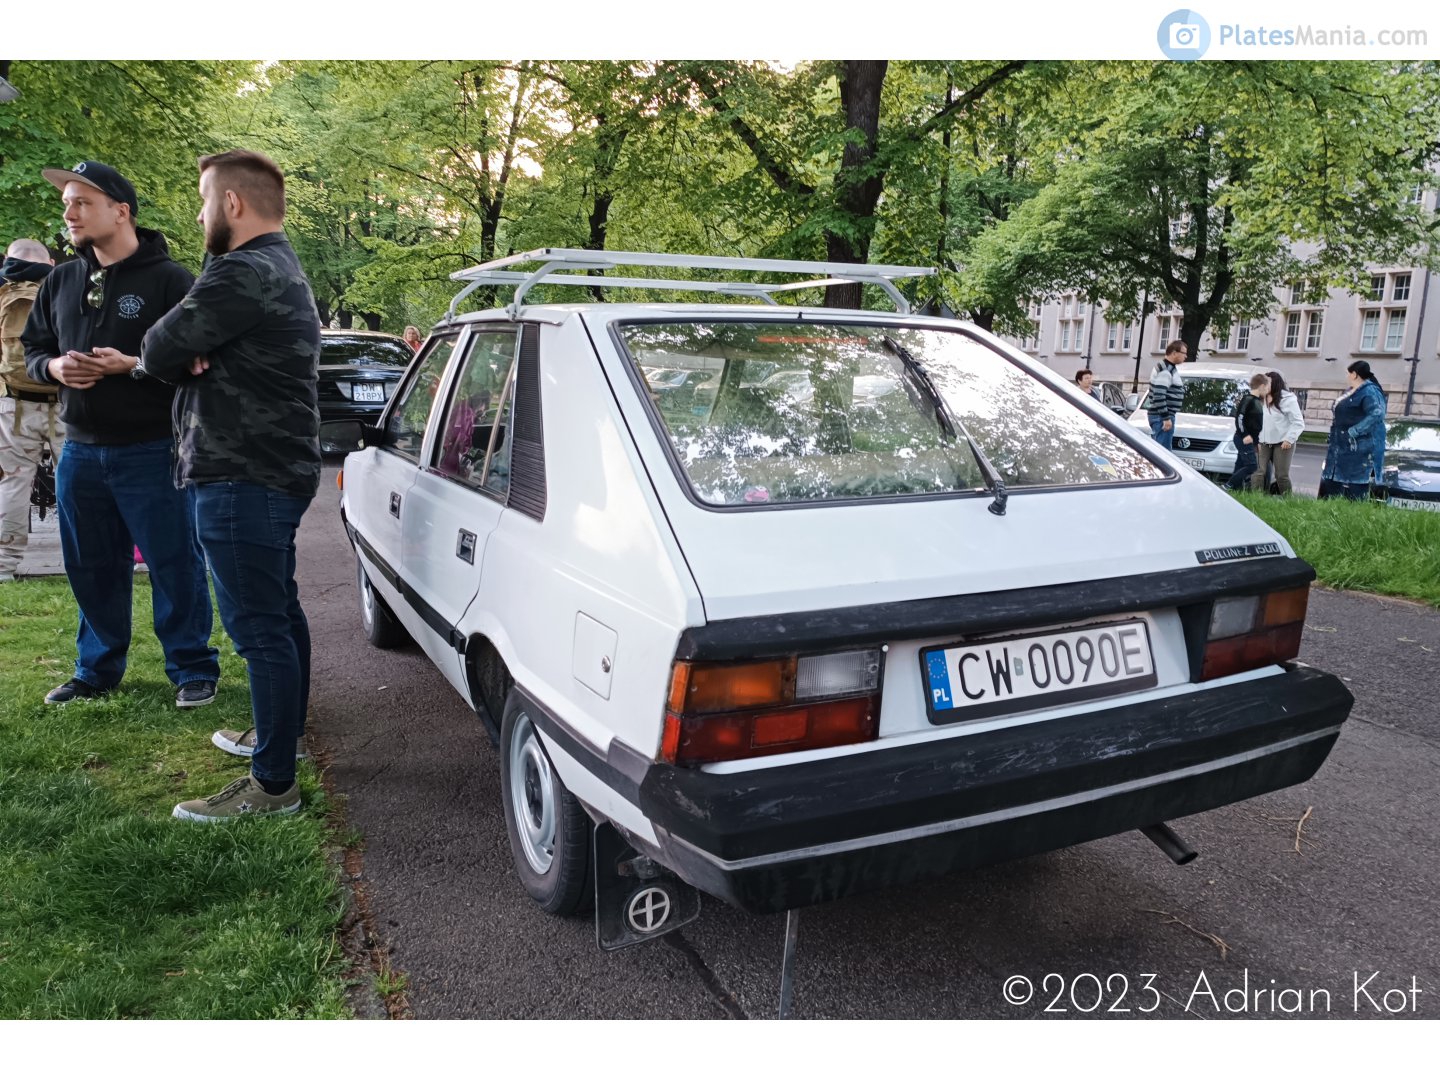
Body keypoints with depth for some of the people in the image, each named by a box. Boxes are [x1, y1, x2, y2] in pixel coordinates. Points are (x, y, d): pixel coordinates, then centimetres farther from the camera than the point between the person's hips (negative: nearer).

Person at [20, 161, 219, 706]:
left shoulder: (168, 279, -6)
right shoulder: (60, 282, 12)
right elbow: (32, 350, 19)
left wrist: (130, 364, -22)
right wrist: (54, 366, -3)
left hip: (152, 452, -6)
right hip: (80, 452, 6)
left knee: (174, 565, 1)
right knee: (92, 571, 14)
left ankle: (193, 670, 13)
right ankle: (97, 670, 28)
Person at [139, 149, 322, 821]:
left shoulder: (244, 273, -17)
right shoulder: (283, 272, 19)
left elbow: (159, 351, -16)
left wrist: (182, 361, 6)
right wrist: (196, 361, -6)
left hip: (243, 479, -11)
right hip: (277, 468, 11)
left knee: (258, 629, -7)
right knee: (279, 613, 20)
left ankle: (272, 786, -1)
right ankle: (283, 734, 35)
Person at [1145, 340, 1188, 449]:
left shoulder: (1168, 368, 18)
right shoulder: (1165, 370, -15)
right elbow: (1159, 396, -23)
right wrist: (1166, 417, -23)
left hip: (1161, 416, 11)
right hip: (1161, 416, -11)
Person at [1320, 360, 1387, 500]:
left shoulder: (1369, 392, -13)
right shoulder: (1351, 391, 18)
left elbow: (1376, 414, -26)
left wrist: (1354, 431, -26)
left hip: (1357, 449, -10)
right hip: (1340, 447, 10)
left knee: (1354, 489, -8)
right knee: (1330, 485, 11)